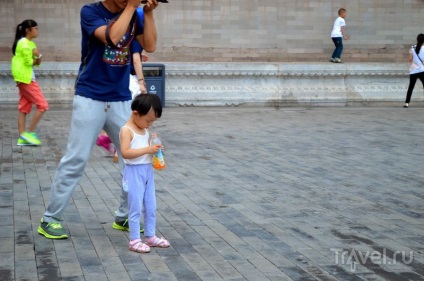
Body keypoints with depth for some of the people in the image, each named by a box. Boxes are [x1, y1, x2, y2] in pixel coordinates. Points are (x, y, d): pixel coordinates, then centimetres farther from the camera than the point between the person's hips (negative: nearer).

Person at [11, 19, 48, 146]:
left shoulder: (31, 44, 18)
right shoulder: (24, 43, -12)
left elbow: (38, 63, 13)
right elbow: (29, 62, -16)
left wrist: (38, 56, -7)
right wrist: (35, 58, 4)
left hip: (26, 78, 10)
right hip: (26, 78, -10)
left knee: (24, 107, 7)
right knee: (43, 105, -8)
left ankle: (22, 137, 7)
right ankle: (30, 133, -5)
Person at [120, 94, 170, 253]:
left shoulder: (145, 130, 11)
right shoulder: (127, 130, -14)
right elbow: (125, 153, -26)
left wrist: (156, 149, 0)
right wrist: (147, 150, -27)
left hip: (148, 171, 8)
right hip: (134, 172, -8)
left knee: (151, 207, 13)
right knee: (136, 207, -2)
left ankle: (150, 236, 25)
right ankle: (134, 240, 6)